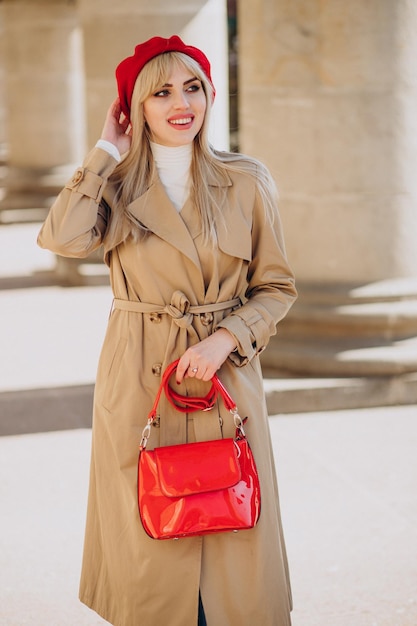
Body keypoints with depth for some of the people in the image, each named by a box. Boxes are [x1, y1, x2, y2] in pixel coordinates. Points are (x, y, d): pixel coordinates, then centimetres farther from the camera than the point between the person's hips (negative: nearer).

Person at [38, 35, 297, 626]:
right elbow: (64, 238, -20)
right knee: (150, 549, 4)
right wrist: (108, 151, -8)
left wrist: (224, 339, -11)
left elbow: (276, 286, 6)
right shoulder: (117, 186, 1)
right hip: (139, 382, 0)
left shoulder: (246, 182, 2)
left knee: (233, 547, 4)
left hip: (226, 381, 1)